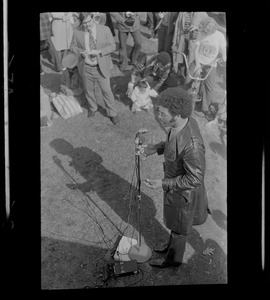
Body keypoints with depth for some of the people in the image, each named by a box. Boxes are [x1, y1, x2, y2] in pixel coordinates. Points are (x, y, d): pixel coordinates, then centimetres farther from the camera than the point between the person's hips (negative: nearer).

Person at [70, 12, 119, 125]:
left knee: (107, 91, 2)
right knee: (89, 91, 18)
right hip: (86, 68, 2)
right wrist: (80, 52, -16)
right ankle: (92, 108, 44)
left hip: (101, 67, -2)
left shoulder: (105, 30, -9)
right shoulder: (77, 32, -5)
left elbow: (112, 46, -5)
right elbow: (73, 46, 6)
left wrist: (99, 51, -21)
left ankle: (112, 113, 20)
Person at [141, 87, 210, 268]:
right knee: (174, 218, 32)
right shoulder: (184, 121, -16)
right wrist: (156, 148, -4)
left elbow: (195, 179, -30)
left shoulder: (192, 144, -42)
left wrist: (163, 184, -28)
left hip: (184, 190, -8)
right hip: (175, 180, 8)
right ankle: (173, 245, 60)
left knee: (178, 226, 20)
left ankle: (173, 258, 49)